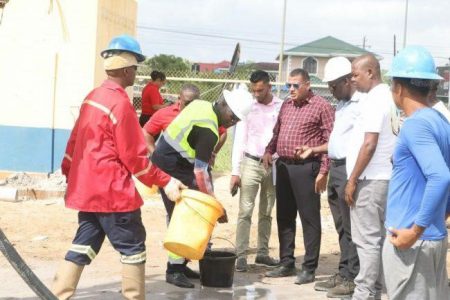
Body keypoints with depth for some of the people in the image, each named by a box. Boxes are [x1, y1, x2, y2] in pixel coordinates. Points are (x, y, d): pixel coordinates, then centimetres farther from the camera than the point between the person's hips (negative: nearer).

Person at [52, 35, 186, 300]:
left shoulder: (92, 97, 11)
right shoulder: (121, 103, -16)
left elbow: (75, 140, 17)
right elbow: (134, 156, -15)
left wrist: (69, 173, 26)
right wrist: (166, 182, -9)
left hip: (87, 187, 9)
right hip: (113, 190, -9)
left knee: (83, 246, 12)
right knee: (133, 248, 3)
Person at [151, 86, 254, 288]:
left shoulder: (201, 105, 2)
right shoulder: (208, 131, -24)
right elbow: (200, 172, -25)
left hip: (166, 159, 10)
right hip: (171, 169, -10)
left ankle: (180, 263, 16)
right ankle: (174, 270, -4)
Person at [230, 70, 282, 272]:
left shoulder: (282, 107, -2)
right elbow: (239, 140, -1)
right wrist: (235, 171, -5)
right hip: (251, 164, -1)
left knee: (266, 212, 11)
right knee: (245, 212, -5)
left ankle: (262, 252, 19)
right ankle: (241, 255, -4)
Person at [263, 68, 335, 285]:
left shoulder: (321, 106, -6)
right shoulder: (286, 105, 15)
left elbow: (329, 141, -9)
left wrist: (323, 171, -14)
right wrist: (269, 150, 5)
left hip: (306, 168, -7)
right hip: (283, 166, 7)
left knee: (309, 219, -1)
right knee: (284, 217, 12)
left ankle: (309, 268, 5)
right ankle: (286, 263, 22)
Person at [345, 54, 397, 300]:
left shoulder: (375, 100, -15)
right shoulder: (386, 96, 14)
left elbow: (369, 144, -20)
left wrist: (353, 180, -15)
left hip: (370, 179, -10)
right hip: (382, 177, 10)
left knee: (367, 239, -6)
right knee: (377, 237, 12)